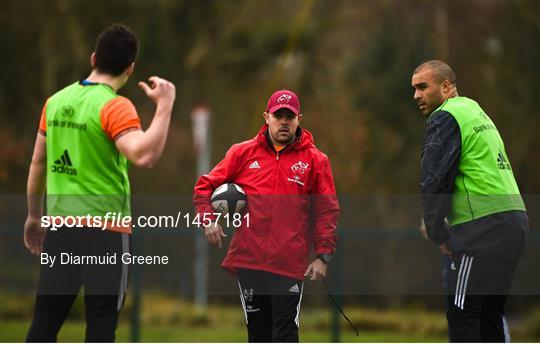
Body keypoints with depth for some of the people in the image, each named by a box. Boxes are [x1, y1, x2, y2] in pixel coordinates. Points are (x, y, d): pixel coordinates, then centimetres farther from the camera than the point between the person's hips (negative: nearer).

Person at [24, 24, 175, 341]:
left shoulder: (57, 101, 7)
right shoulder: (115, 107, -13)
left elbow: (38, 163, 15)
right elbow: (144, 156, -28)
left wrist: (34, 216, 25)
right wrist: (165, 106, -21)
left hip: (59, 224, 6)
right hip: (105, 230, -6)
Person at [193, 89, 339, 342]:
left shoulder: (315, 160, 4)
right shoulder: (243, 152, 8)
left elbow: (327, 210, 4)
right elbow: (205, 186, 13)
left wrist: (323, 255, -4)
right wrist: (208, 219, -4)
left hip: (290, 264, -2)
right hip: (248, 261, 2)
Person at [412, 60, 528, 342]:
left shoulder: (445, 118, -6)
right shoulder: (477, 112, 23)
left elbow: (434, 181, -12)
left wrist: (438, 234, -2)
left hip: (484, 230, -9)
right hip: (514, 221, 9)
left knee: (461, 313, -6)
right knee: (489, 313, 14)